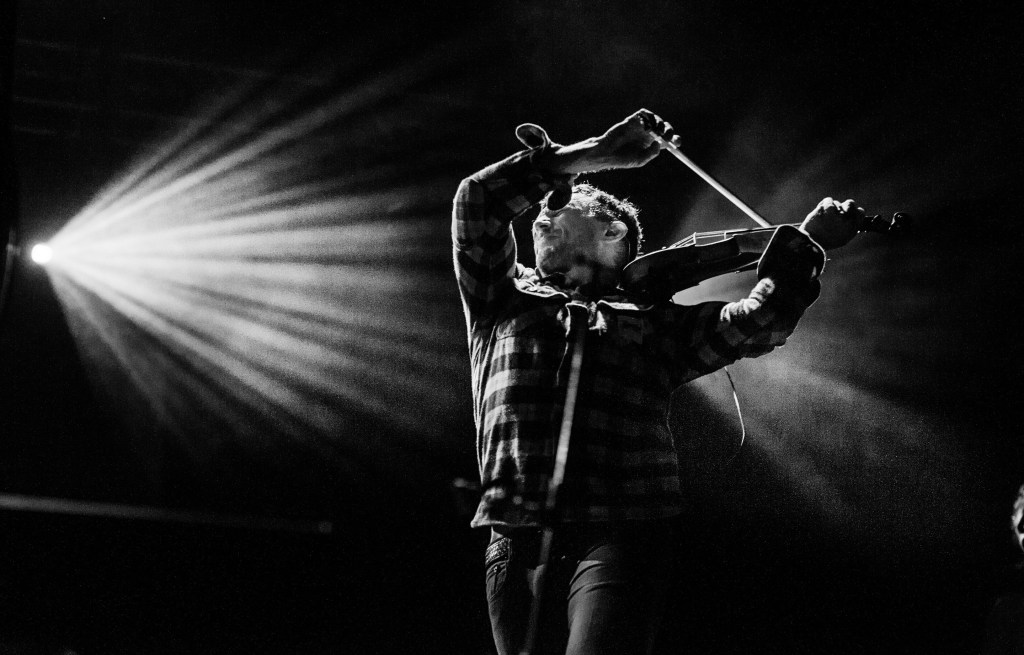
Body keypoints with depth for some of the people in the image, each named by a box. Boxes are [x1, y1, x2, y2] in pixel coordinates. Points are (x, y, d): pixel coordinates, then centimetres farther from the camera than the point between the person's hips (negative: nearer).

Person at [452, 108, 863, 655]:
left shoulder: (651, 320, 18)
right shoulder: (504, 297, 19)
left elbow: (754, 324, 7)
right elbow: (478, 202, 5)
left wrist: (804, 245, -5)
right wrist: (594, 153, 3)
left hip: (618, 541, -2)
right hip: (516, 544, 2)